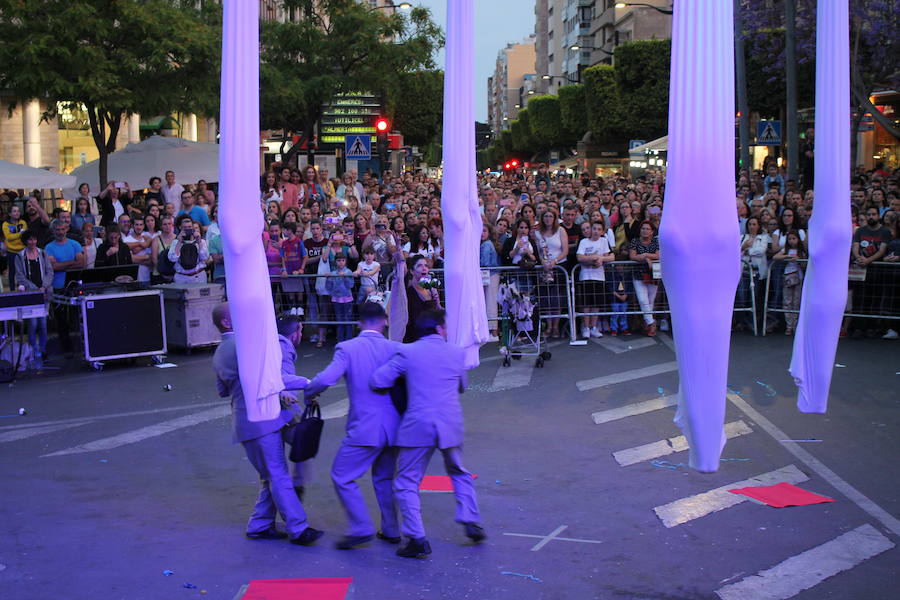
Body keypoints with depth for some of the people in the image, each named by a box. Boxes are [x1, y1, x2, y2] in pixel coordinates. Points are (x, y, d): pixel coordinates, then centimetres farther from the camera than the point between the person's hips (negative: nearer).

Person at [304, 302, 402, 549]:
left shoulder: (347, 348, -8)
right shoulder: (396, 348, 1)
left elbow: (325, 379, -17)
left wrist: (309, 393, 1)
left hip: (365, 428, -5)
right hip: (394, 426, 5)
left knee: (342, 476, 7)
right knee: (384, 477, 22)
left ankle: (361, 528, 2)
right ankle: (391, 530, 26)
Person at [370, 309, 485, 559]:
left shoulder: (407, 353, -3)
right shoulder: (457, 353, 6)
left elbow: (377, 381, -5)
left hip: (417, 426, -3)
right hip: (451, 426, 3)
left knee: (406, 484, 6)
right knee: (459, 474, 27)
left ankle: (417, 538, -3)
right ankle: (471, 522, 20)